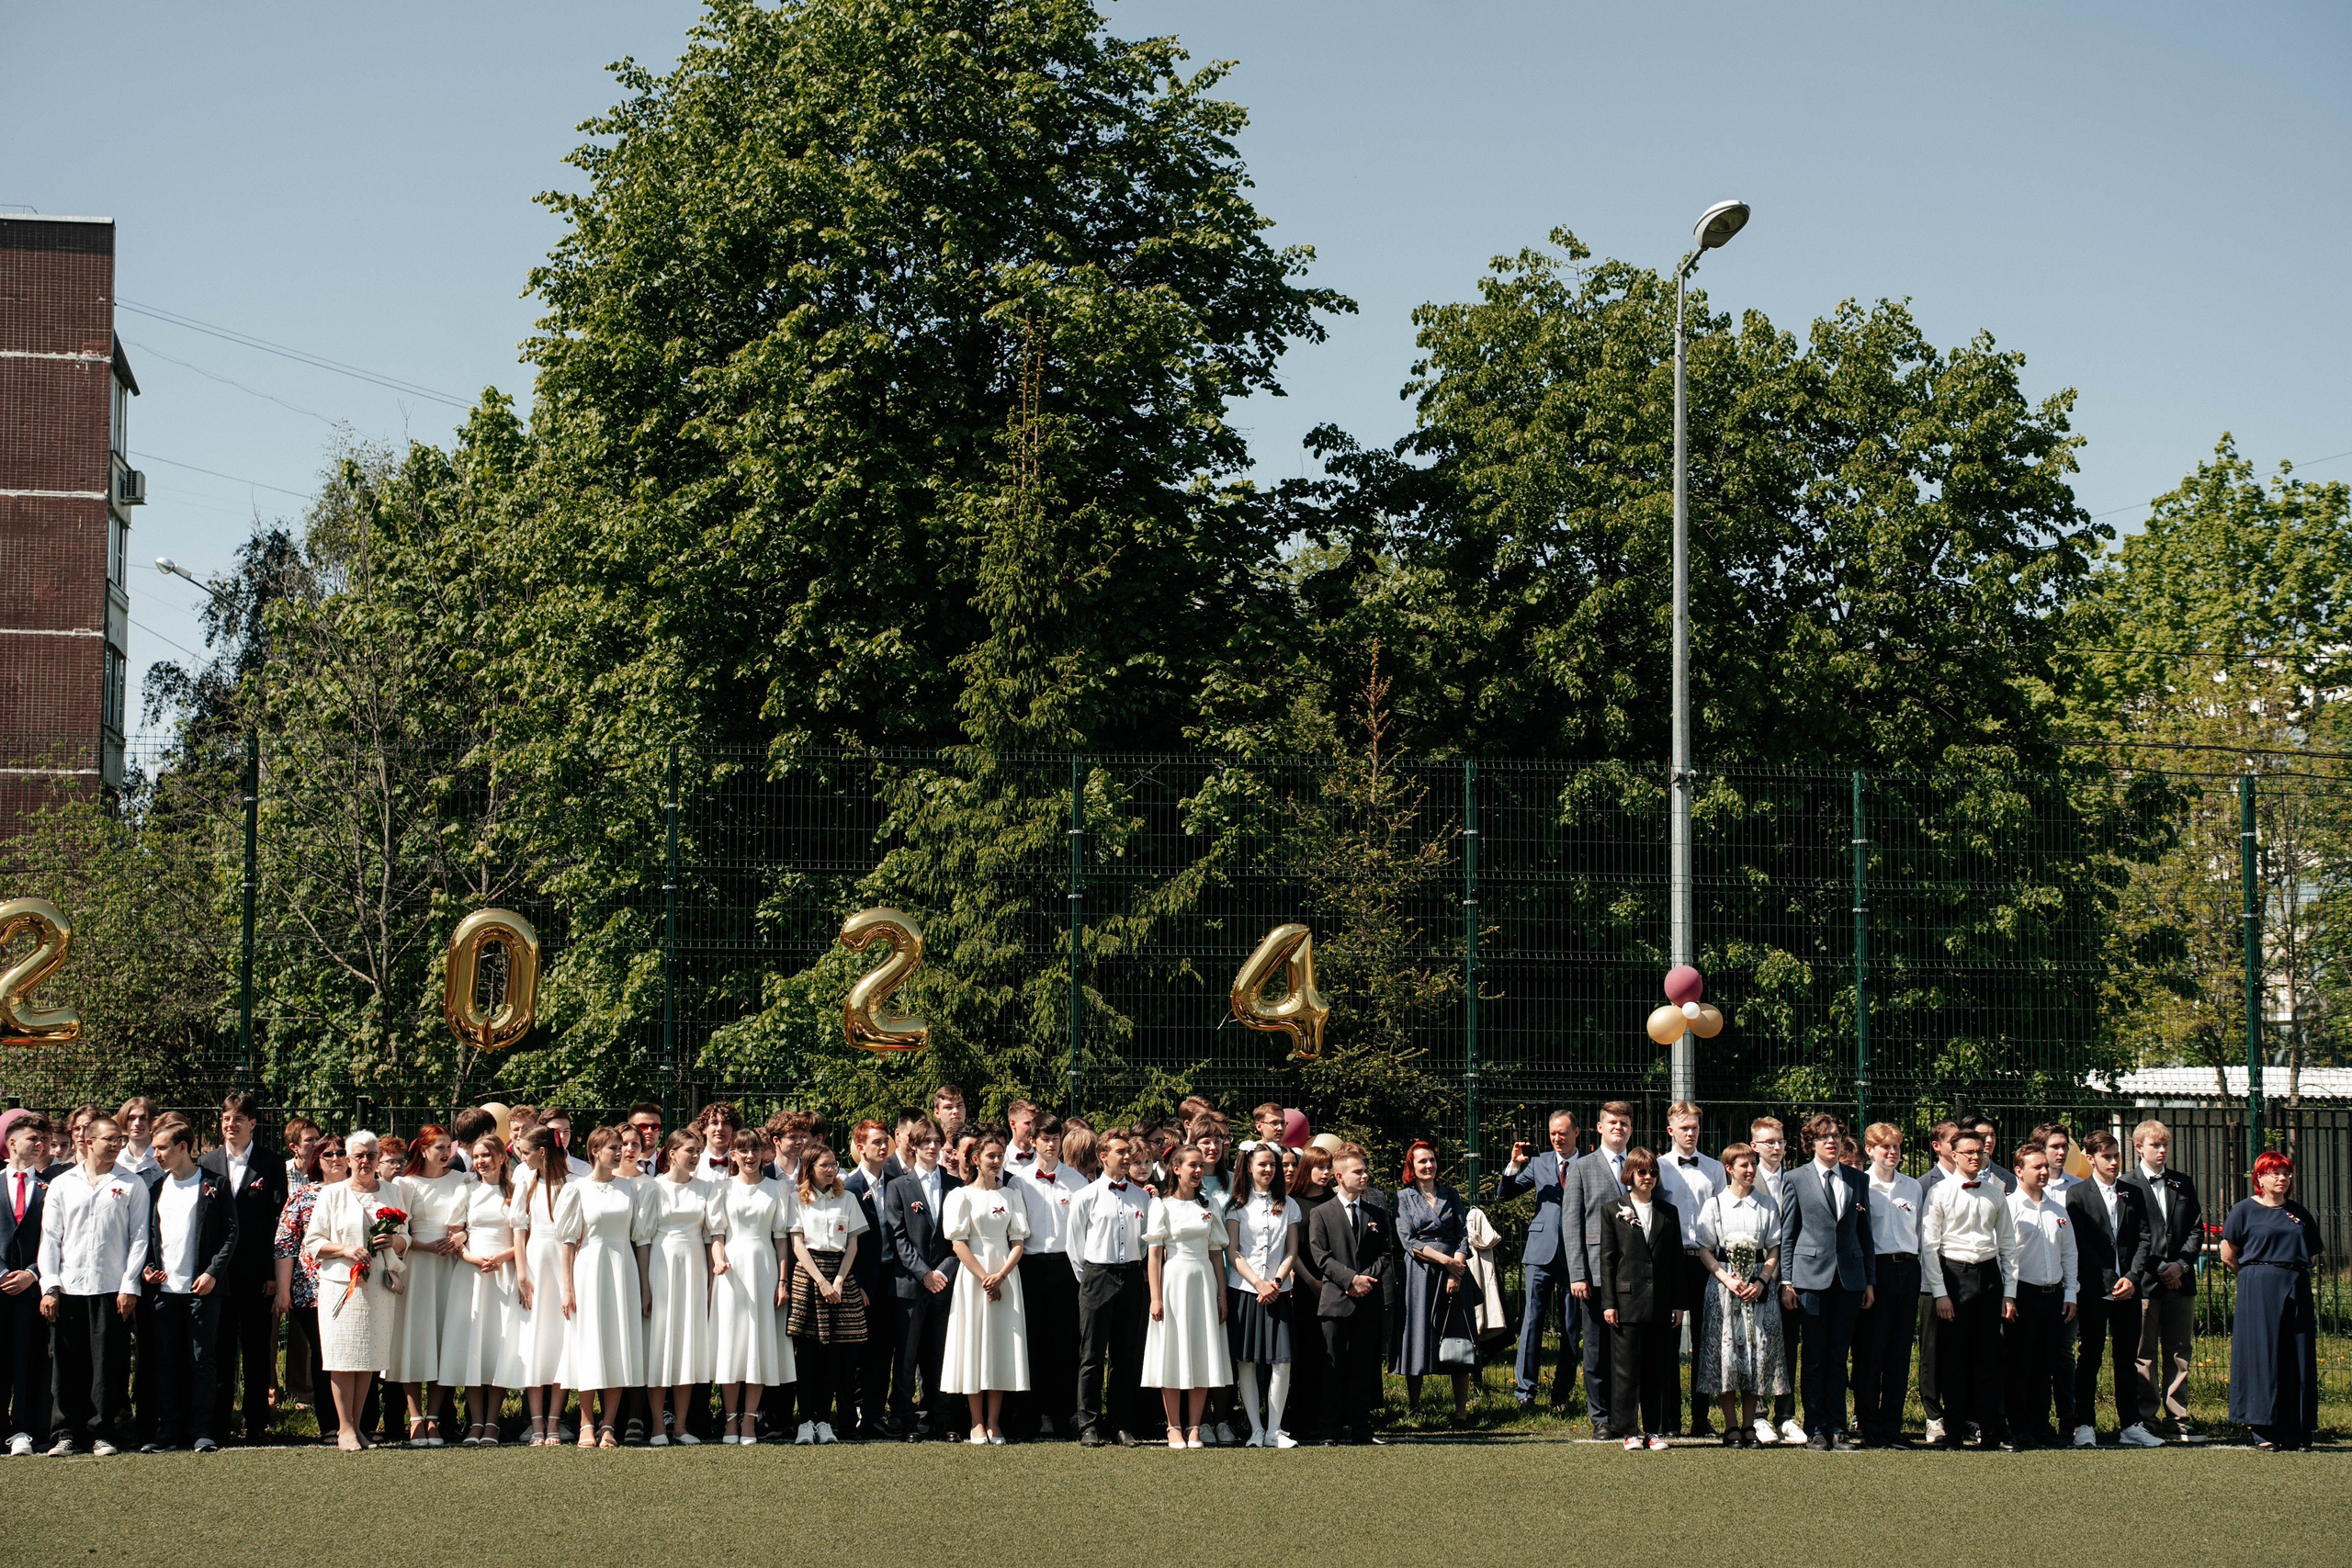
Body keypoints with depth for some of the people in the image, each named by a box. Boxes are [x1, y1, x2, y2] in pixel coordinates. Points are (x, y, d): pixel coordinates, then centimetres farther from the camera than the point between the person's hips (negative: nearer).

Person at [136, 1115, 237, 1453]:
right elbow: (147, 1234, 18)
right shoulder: (154, 1188, 13)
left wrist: (213, 1273, -12)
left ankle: (201, 1431, 3)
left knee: (201, 1361, -1)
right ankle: (167, 1431, 9)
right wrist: (146, 1269, 2)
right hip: (162, 1288, 4)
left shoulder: (214, 1186, 0)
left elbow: (230, 1234, -2)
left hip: (201, 1287, -4)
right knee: (165, 1362, 4)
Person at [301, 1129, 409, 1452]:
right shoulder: (332, 1194, 5)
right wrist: (346, 1250, -13)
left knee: (369, 1357, 3)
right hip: (342, 1284, -3)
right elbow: (312, 1243, 2)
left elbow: (405, 1239, 17)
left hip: (379, 1287, 3)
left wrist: (395, 1240, -6)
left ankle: (357, 1426, 11)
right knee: (344, 1357, -6)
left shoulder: (391, 1192, 14)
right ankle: (344, 1428, -1)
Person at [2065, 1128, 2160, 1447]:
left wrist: (2132, 1277, -7)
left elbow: (2143, 1239, 8)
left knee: (2127, 1358, 7)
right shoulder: (2076, 1194, 0)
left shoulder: (2133, 1194, 13)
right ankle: (2084, 1426, 2)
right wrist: (2109, 1281, -10)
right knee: (2089, 1358, -1)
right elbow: (2079, 1244, -6)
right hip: (2094, 1289, -4)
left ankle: (2129, 1426, 11)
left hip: (2128, 1287, 4)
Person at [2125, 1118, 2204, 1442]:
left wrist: (2181, 1264, -4)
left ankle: (2176, 1418, 9)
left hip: (2180, 1280, 4)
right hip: (2145, 1282, -4)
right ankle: (2146, 1418, 4)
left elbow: (2196, 1230, 11)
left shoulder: (2183, 1185, 15)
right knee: (2145, 1353, -1)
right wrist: (2160, 1269, -11)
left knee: (2180, 1352, 5)